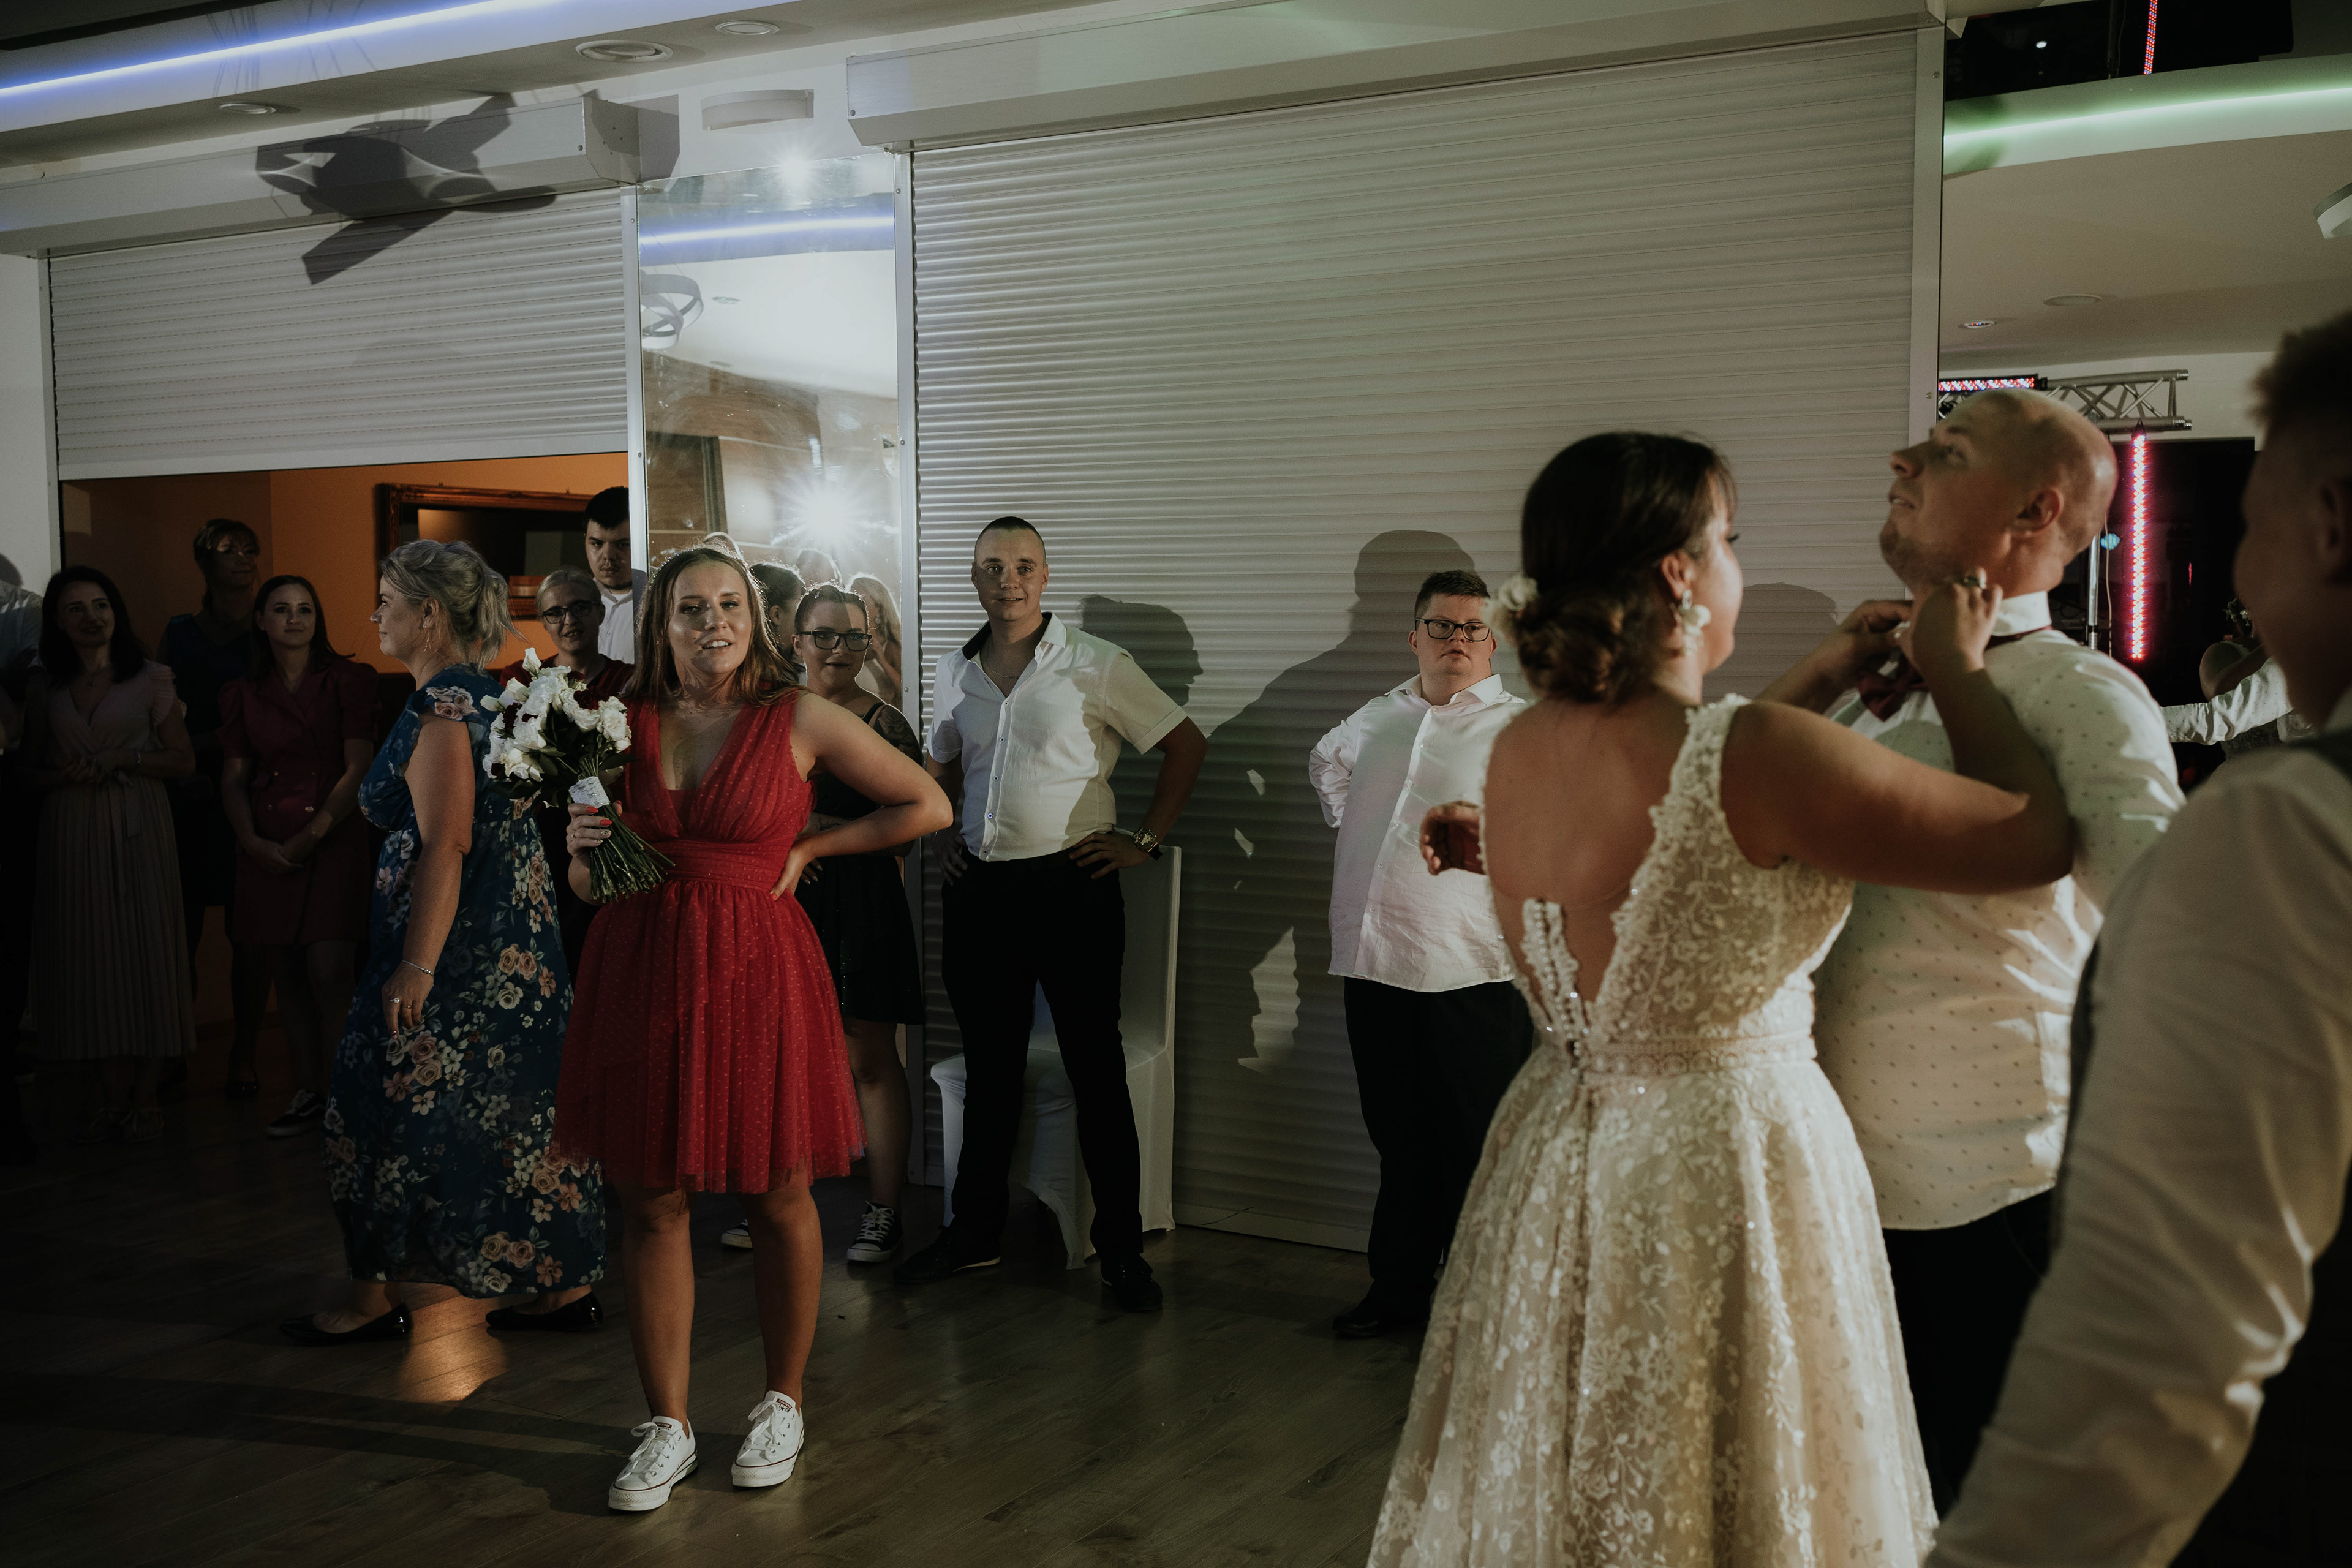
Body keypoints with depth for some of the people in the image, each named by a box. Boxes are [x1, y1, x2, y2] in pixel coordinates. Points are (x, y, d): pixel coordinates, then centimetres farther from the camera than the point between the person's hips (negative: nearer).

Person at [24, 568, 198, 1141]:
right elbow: (29, 767, 13)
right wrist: (65, 775, -7)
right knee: (88, 954, 0)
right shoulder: (45, 687, 10)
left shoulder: (149, 679, 4)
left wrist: (122, 760, -11)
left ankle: (143, 1099, 3)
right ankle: (111, 1099, 6)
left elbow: (182, 759, 3)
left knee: (144, 949, -3)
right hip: (71, 831, 2)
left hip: (137, 829, -2)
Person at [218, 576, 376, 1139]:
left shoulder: (347, 680, 1)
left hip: (333, 838, -4)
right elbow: (234, 779, 10)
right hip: (267, 848, 4)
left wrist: (312, 834, -10)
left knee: (329, 972, -13)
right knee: (285, 974, 5)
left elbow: (359, 770, -4)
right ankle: (309, 1091, 14)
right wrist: (252, 841, -6)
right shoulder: (243, 693, 13)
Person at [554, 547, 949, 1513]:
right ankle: (667, 1425, 18)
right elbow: (587, 886, 14)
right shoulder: (622, 723, 5)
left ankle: (783, 1404, 26)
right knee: (652, 1201, 5)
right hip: (639, 970, 3)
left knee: (778, 1196, 8)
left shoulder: (800, 720, -3)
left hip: (755, 969, -2)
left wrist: (808, 849, 1)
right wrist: (584, 849, -9)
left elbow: (928, 806, 3)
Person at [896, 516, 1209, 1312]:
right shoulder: (953, 671, 10)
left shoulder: (1094, 664, -5)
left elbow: (1185, 744, -2)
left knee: (1096, 1069, 1)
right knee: (988, 1068, 14)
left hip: (1070, 886, -5)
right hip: (978, 890, 5)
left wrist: (1145, 839, -5)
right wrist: (944, 832, 12)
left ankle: (1121, 1247, 9)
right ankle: (976, 1228, 26)